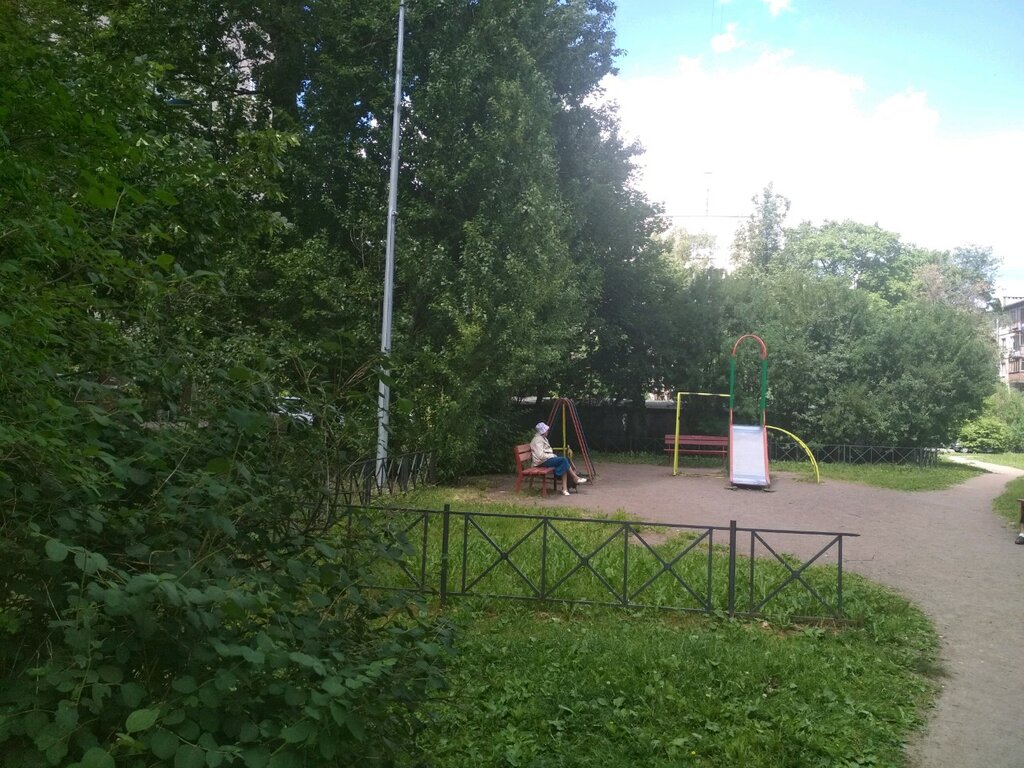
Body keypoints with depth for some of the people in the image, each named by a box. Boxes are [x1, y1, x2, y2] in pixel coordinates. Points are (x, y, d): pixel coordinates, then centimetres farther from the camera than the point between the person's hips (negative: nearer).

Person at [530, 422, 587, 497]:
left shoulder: (543, 438, 18)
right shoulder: (538, 440, -14)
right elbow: (540, 455, -23)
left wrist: (553, 455, 7)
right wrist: (552, 456, -13)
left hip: (548, 458, 10)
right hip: (542, 462, -10)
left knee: (564, 466, -13)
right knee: (563, 460, -22)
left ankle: (565, 488, -20)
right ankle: (576, 478, -12)